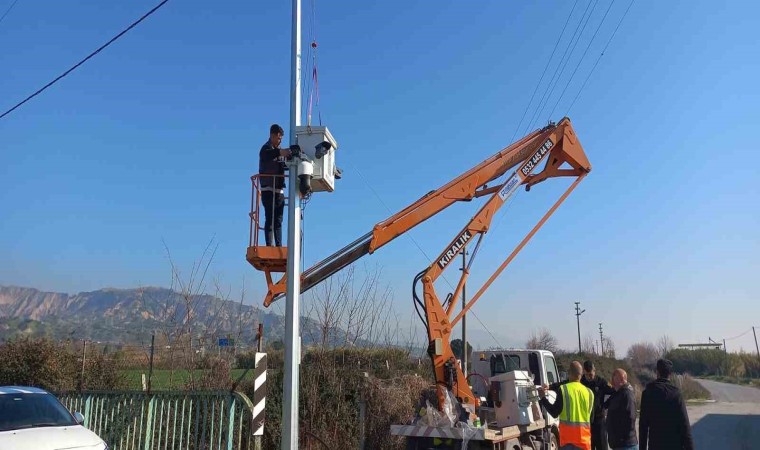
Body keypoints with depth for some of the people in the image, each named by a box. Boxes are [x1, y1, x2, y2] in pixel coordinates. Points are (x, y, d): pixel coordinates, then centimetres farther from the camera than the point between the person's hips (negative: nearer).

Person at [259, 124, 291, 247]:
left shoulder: (278, 150, 20)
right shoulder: (266, 148, -3)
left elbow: (285, 165, 18)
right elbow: (266, 155, -27)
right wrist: (280, 152, -45)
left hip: (279, 190, 7)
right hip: (268, 189, -7)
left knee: (278, 220, 6)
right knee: (270, 219, -9)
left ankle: (279, 246, 8)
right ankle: (269, 245, -9)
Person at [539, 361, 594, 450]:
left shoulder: (563, 389, -9)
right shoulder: (589, 392, 4)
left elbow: (554, 412, -6)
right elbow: (591, 416, 13)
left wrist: (542, 398, 4)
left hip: (567, 433, -3)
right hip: (584, 435, 3)